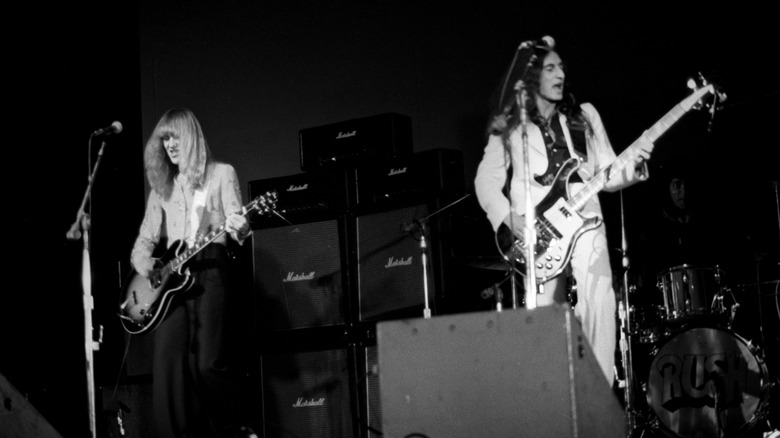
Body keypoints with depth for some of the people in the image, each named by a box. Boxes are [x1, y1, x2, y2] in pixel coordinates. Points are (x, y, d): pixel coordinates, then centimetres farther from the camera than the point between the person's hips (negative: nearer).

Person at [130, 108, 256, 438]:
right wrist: (143, 260, -3)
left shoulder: (221, 173, 7)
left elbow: (236, 220, -1)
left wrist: (239, 229, -25)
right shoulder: (162, 185, 20)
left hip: (210, 270, -4)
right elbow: (147, 235, 19)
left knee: (209, 363, -11)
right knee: (167, 363, -9)